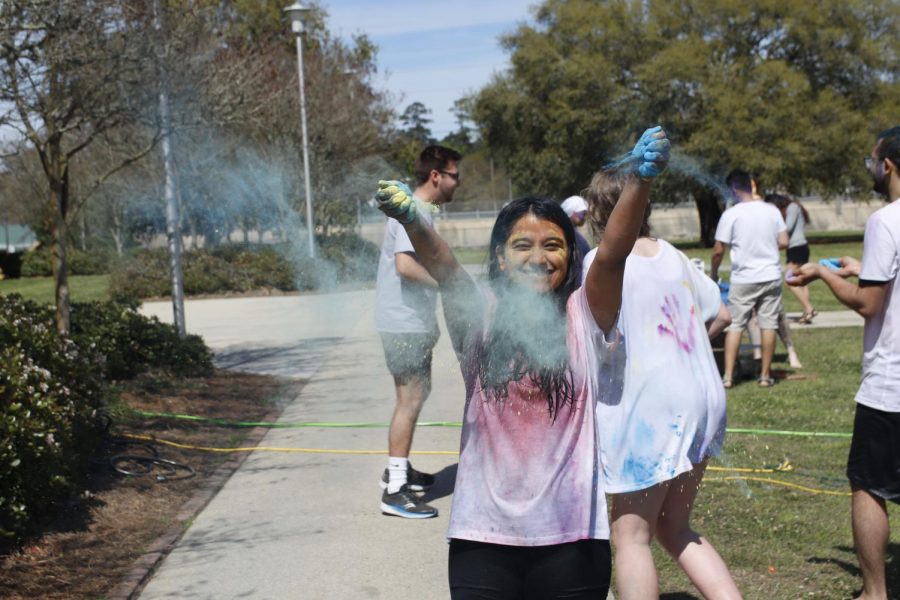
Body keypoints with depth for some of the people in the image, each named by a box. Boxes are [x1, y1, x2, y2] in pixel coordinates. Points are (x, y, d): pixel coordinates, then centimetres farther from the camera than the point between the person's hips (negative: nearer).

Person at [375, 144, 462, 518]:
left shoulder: (421, 211, 15)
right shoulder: (412, 212, -17)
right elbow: (405, 264, -30)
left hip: (415, 323, 11)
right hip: (405, 325, -11)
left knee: (415, 396, 20)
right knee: (410, 400, -10)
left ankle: (399, 469, 32)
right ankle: (394, 491, -9)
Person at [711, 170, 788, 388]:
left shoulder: (731, 214, -9)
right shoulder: (772, 210, 1)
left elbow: (718, 251, -7)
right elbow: (783, 242, 2)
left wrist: (713, 273, 9)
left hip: (743, 279, -3)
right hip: (771, 277, 3)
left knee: (734, 325, 4)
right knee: (768, 325, 7)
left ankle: (728, 376, 1)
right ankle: (765, 375, 12)